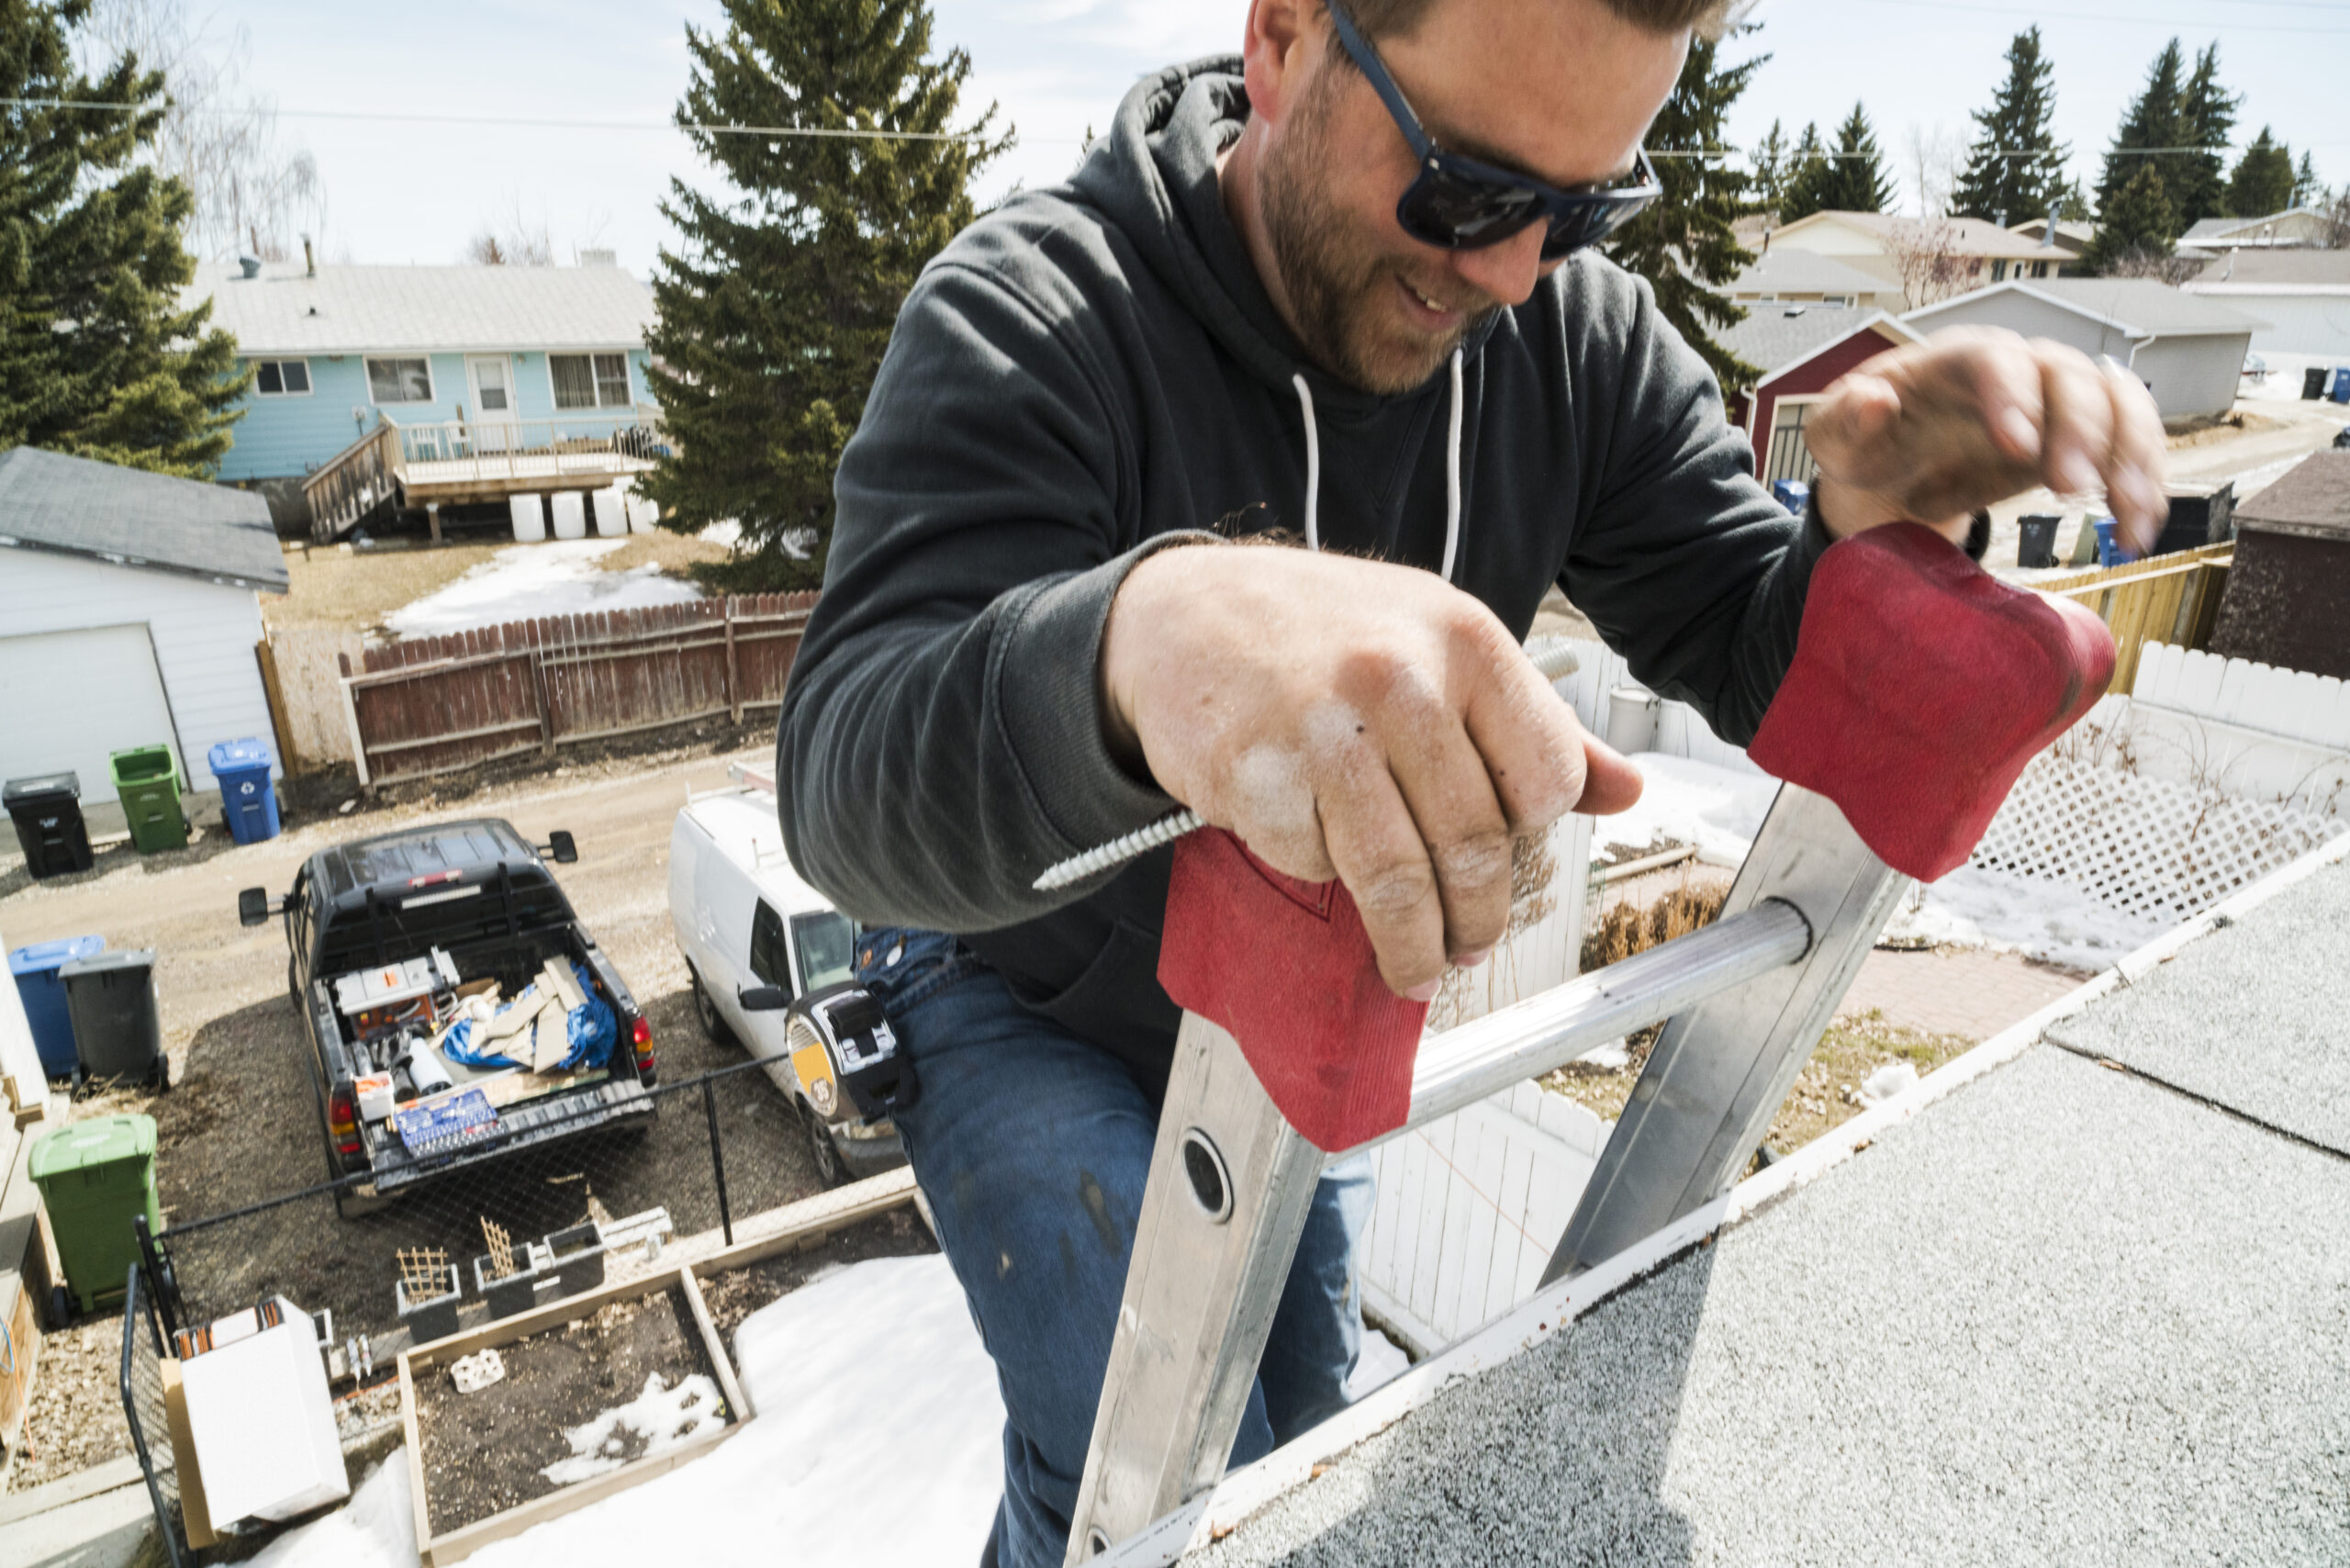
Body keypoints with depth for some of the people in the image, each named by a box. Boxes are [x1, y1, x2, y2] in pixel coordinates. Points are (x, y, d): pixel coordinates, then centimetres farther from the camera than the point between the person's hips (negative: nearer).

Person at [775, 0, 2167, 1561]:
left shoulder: (1578, 332, -13)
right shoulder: (1033, 315, -28)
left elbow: (1762, 660, -11)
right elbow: (845, 768, -42)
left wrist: (1870, 529, -34)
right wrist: (1139, 627, -64)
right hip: (1027, 1006, -4)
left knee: (1303, 1408, 20)